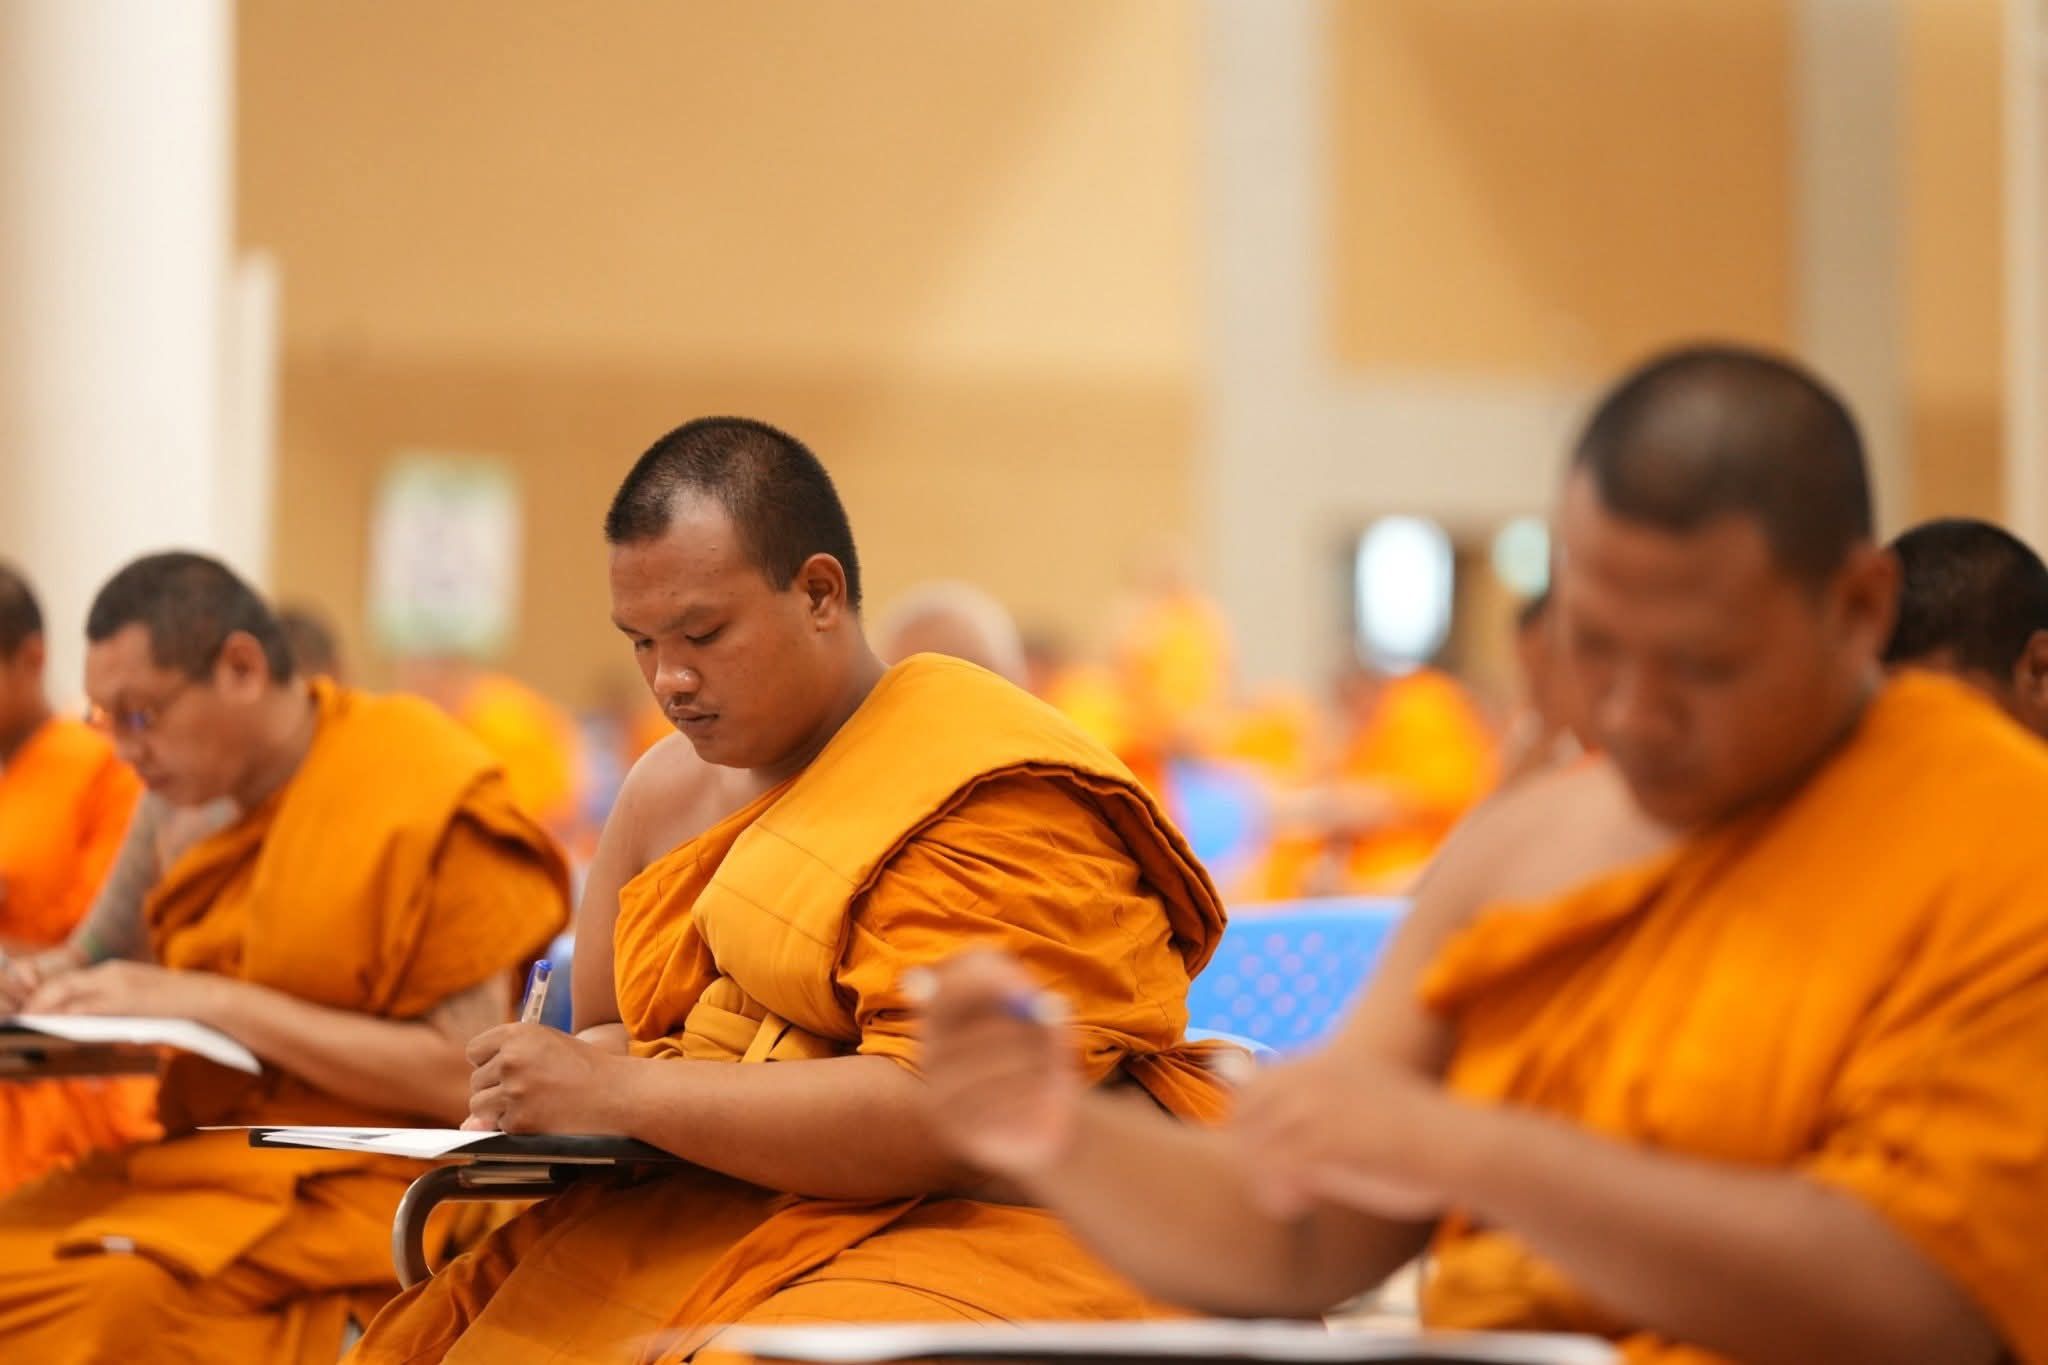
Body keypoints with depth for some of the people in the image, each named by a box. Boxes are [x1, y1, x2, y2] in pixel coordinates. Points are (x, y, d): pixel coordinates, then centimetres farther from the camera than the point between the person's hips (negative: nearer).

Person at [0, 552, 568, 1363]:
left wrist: (217, 1003, -18)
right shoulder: (196, 797, 11)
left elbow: (467, 1076, -16)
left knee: (101, 1295, -28)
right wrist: (98, 1014, -4)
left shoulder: (422, 798, -10)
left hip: (351, 1192, -7)